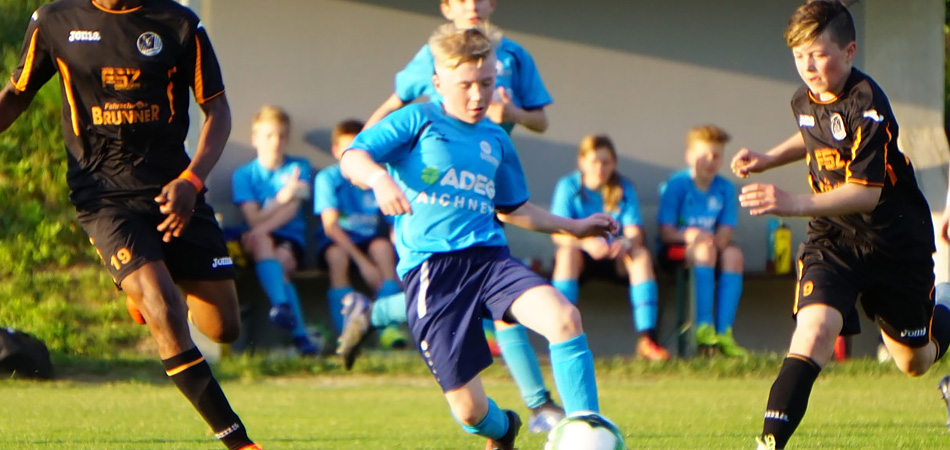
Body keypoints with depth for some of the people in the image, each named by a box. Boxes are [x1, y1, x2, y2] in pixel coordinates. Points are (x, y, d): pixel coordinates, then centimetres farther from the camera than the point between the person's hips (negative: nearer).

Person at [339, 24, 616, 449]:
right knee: (469, 410, -7)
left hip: (488, 255, 4)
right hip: (429, 267, -4)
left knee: (564, 318, -27)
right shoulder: (417, 122, 4)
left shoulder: (496, 140, 19)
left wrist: (575, 226, 25)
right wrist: (379, 178, -30)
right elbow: (352, 158, -8)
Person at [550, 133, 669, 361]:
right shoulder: (568, 186, -6)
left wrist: (626, 243, -36)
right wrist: (587, 242, -37)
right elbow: (558, 233, -17)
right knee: (567, 253, -35)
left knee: (641, 254, -28)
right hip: (583, 256, -2)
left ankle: (647, 339, -36)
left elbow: (635, 233, -11)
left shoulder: (624, 188, 1)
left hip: (616, 256, 2)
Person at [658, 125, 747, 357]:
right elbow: (666, 232, -10)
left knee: (733, 253, -28)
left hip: (712, 246, 4)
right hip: (676, 251, -4)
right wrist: (689, 235, -30)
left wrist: (715, 239, -25)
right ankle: (704, 328, -41)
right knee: (704, 250, -34)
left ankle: (724, 332, -34)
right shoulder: (676, 184, -4)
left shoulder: (725, 188, 7)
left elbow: (725, 234, -1)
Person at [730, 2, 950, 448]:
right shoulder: (805, 101, -1)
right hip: (832, 239, 4)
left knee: (913, 362, 14)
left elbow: (866, 192, -32)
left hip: (895, 240, -4)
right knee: (814, 328, -24)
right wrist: (770, 158, 10)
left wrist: (796, 204, -42)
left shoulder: (867, 106, -24)